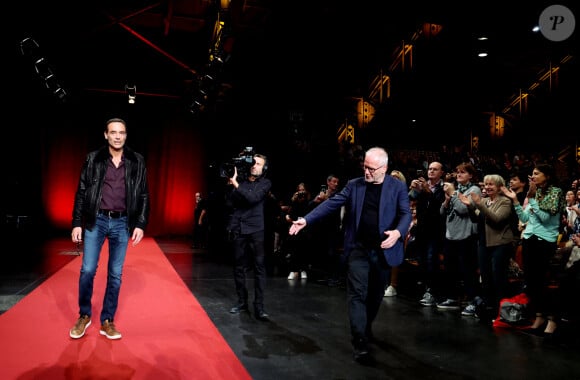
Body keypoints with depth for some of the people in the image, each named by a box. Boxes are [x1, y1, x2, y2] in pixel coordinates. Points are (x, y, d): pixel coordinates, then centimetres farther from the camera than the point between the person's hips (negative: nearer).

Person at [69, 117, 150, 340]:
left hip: (122, 223, 1)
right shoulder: (93, 159, 1)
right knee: (87, 270, -1)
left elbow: (143, 195, 4)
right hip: (96, 220, 0)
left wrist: (140, 224, -3)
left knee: (115, 274, 5)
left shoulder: (137, 162, 2)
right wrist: (77, 223, -1)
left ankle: (107, 321, 18)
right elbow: (81, 192, 3)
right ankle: (84, 315, 21)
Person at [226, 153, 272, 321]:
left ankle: (259, 306, -2)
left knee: (259, 266, -6)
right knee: (239, 267, 8)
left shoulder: (265, 183, 3)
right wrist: (230, 185, -8)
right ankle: (242, 302, 19)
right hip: (237, 229, 3)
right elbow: (230, 203, 4)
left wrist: (235, 184, -15)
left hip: (256, 230, -3)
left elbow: (253, 198, -14)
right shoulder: (240, 180, 9)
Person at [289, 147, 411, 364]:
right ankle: (360, 343, 0)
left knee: (376, 295, 15)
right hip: (358, 249, 0)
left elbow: (406, 214, -5)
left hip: (383, 251, 1)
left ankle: (366, 328, 39)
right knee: (357, 294, -4)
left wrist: (398, 232, -26)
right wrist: (306, 220, -12)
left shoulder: (398, 187, -1)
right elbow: (331, 204, -2)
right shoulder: (354, 185, 2)